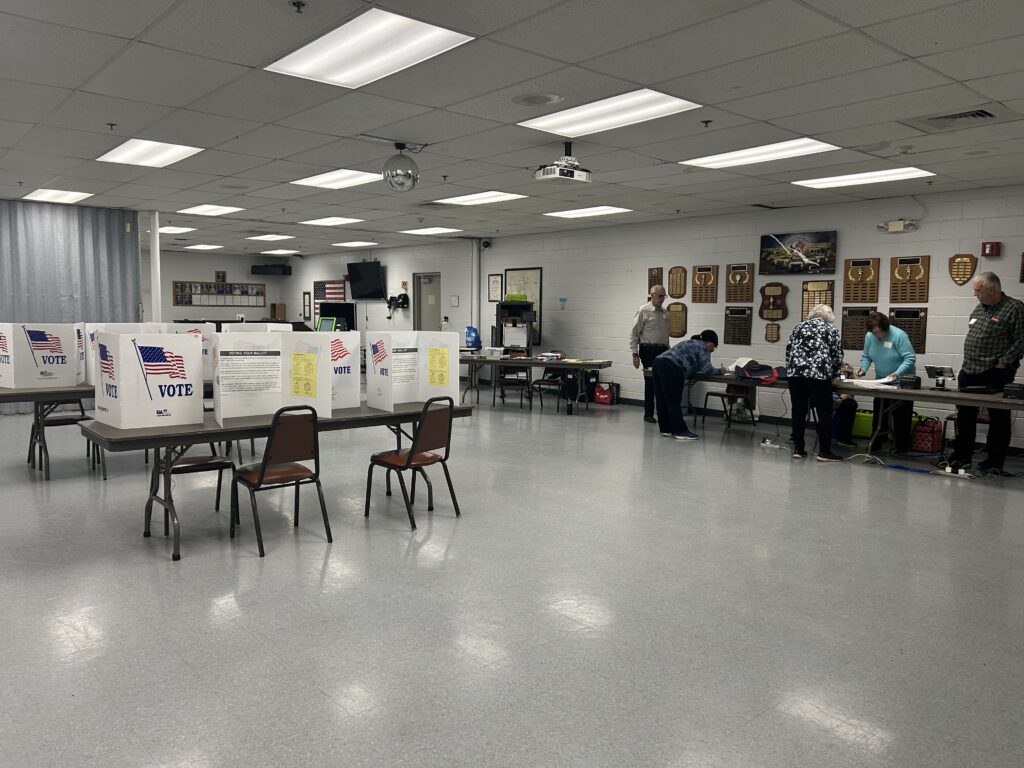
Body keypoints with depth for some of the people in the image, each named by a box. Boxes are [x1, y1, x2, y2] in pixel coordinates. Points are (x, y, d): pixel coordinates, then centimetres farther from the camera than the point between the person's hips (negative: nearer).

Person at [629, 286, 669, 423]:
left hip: (663, 350, 5)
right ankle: (648, 414, 12)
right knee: (650, 382, 0)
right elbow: (634, 334, -6)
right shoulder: (643, 311, -5)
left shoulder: (665, 313, 13)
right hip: (648, 350, -5)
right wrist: (635, 354, -11)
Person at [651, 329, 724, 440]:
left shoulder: (692, 343, 32)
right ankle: (680, 431, 1)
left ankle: (666, 429, 16)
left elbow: (692, 367, 33)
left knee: (662, 401, 10)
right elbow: (706, 369, -4)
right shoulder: (703, 347, 5)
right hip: (670, 368, -9)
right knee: (674, 402, -4)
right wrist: (720, 371, 13)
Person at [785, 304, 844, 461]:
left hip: (796, 372, 3)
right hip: (819, 373, -3)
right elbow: (837, 356, 7)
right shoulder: (832, 329, 10)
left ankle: (798, 449, 11)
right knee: (825, 413, 4)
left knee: (798, 412, 8)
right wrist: (832, 374, 21)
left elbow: (789, 349, 15)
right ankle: (824, 451, 5)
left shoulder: (800, 326, 18)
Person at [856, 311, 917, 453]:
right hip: (881, 381, 5)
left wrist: (897, 373, -34)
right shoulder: (869, 336, -6)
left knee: (901, 416, 3)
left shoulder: (898, 335, -22)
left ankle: (901, 448, 11)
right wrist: (863, 368, -13)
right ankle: (874, 445, 17)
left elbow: (910, 359, -23)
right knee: (878, 414, 9)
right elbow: (866, 356, 5)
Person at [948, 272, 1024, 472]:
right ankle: (962, 457, 21)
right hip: (969, 372, 7)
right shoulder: (979, 309, 14)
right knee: (965, 415, 11)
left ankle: (995, 461, 12)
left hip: (996, 375, -7)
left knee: (998, 418, 4)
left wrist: (1002, 364, -17)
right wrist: (968, 364, 13)